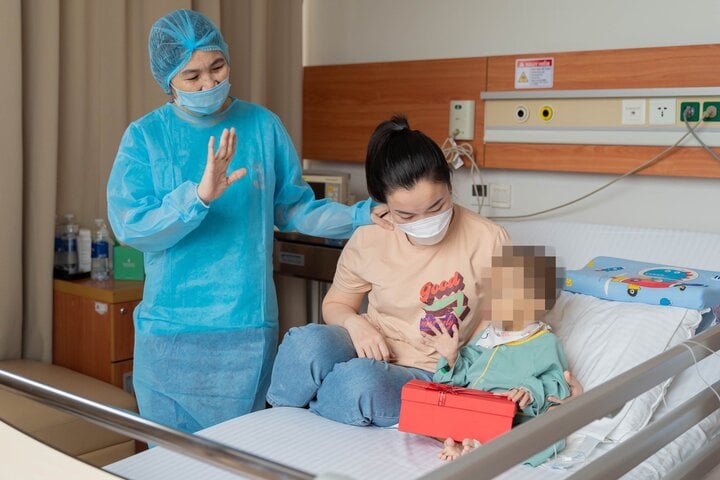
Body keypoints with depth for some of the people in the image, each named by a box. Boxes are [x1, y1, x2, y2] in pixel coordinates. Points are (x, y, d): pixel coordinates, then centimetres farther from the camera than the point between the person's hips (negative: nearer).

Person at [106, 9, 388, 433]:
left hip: (249, 329, 1)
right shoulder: (145, 136, -2)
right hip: (169, 333, 0)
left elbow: (294, 209, 7)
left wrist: (364, 216, -6)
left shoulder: (263, 126, 2)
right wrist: (199, 196, -27)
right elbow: (130, 227, -12)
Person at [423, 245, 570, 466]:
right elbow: (462, 377, 22)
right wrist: (452, 357, 4)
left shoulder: (546, 343, 5)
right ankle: (453, 437, -29)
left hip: (516, 420, -5)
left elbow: (555, 384, -4)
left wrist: (531, 392, -23)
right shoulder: (486, 336, 21)